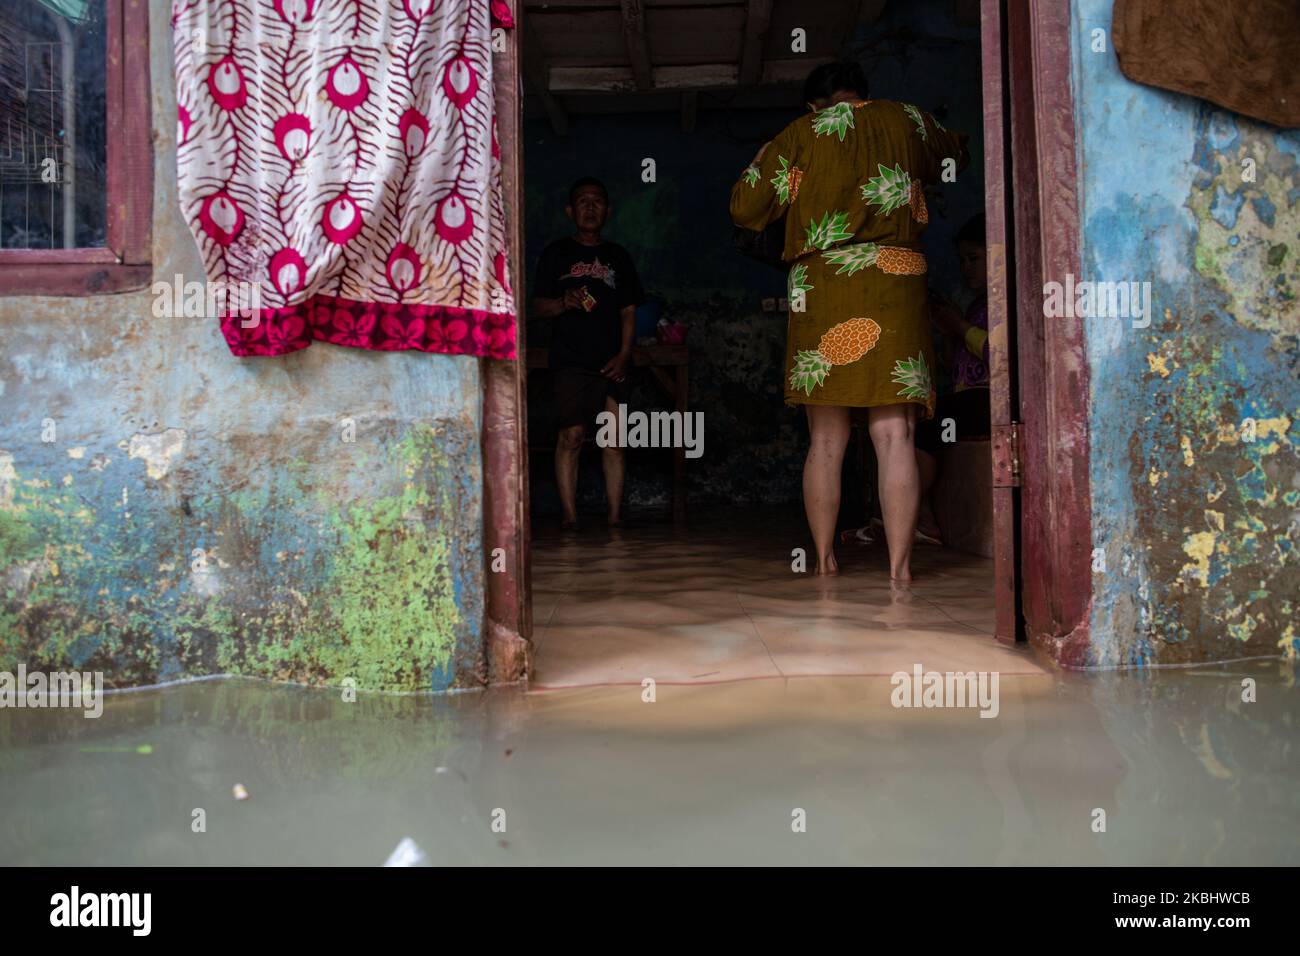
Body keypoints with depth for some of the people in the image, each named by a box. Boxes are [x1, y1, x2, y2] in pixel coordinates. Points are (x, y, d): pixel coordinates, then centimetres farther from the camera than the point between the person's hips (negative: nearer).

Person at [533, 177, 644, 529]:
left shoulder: (618, 256, 16)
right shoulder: (557, 253, 8)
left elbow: (629, 311, 13)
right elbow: (539, 305, 7)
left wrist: (624, 354, 0)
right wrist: (563, 302, -15)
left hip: (612, 362, 3)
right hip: (571, 359, -2)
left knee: (614, 438, -1)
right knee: (571, 436, -8)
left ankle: (616, 517, 2)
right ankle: (570, 516, -5)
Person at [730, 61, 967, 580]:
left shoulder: (802, 134, 9)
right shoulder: (908, 120, 15)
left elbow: (744, 208, 8)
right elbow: (954, 154, 36)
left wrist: (762, 162, 26)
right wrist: (951, 136, 57)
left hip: (821, 287, 0)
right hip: (896, 284, 0)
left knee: (826, 440, 6)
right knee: (894, 434, -4)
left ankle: (824, 559, 12)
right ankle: (899, 566, -7)